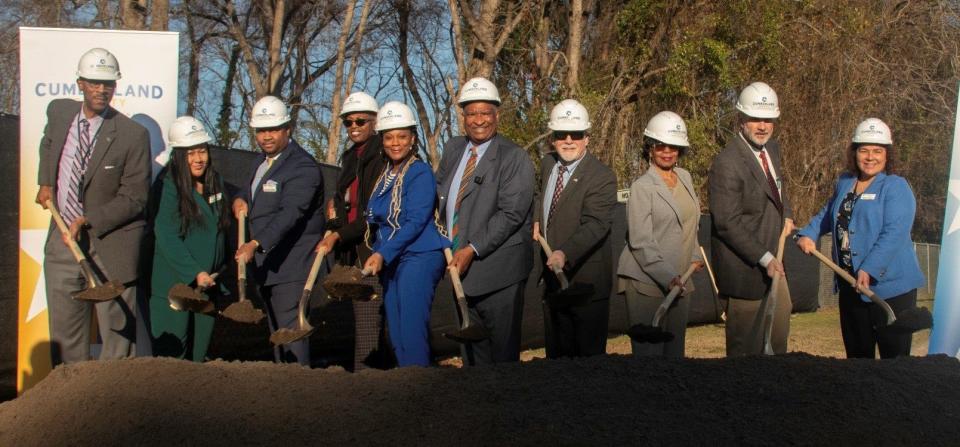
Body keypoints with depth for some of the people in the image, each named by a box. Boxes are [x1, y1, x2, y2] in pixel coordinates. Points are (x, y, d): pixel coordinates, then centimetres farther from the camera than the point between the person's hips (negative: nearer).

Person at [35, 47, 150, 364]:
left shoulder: (133, 135, -14)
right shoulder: (59, 111, 3)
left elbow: (134, 198, -12)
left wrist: (88, 220, -18)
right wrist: (45, 182, 15)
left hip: (109, 245, -5)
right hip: (62, 242, 5)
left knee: (117, 331, 3)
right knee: (64, 331, 13)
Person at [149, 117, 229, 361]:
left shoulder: (215, 183, 10)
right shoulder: (169, 187, -11)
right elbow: (167, 238, -16)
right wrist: (195, 273, -22)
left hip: (208, 284, 6)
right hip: (174, 284, -6)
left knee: (198, 353, 11)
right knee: (172, 353, -1)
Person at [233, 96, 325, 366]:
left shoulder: (303, 168, -17)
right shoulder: (261, 161, 14)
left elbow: (290, 213, -30)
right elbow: (252, 192, 32)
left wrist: (255, 244, -41)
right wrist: (240, 199, 7)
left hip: (291, 265, -9)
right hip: (265, 264, 10)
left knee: (290, 330, -12)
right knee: (276, 330, 15)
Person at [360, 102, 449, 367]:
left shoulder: (420, 172, -10)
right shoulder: (383, 175, 13)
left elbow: (416, 222, -18)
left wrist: (383, 254, -25)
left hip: (418, 257, -8)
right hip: (390, 262, 8)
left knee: (411, 332, -10)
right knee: (396, 334, 12)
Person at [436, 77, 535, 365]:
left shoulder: (514, 158, -12)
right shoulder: (452, 149, 9)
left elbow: (511, 214, -19)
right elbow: (439, 189, 25)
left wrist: (473, 249, -22)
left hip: (497, 270, -7)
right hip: (461, 267, 7)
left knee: (503, 350, 2)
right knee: (471, 346, 18)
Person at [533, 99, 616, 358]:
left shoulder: (602, 177, -17)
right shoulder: (547, 164, 7)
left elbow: (595, 224, -30)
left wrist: (565, 253, -44)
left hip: (585, 280, -7)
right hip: (552, 278, 7)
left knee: (590, 354, 1)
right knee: (556, 353, 17)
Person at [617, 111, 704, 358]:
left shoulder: (685, 177, 12)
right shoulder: (642, 187, -9)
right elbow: (641, 242, -15)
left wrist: (695, 256, 14)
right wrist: (668, 278, -22)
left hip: (680, 281, 7)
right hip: (647, 283, -7)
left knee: (675, 351, 12)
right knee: (649, 353, -6)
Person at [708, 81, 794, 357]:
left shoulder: (772, 148, 8)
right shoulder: (727, 163, -20)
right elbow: (728, 223, -21)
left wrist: (786, 214, 11)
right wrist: (765, 259, -21)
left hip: (771, 262, 9)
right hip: (744, 269, -9)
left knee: (777, 343, 18)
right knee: (746, 351, 1)